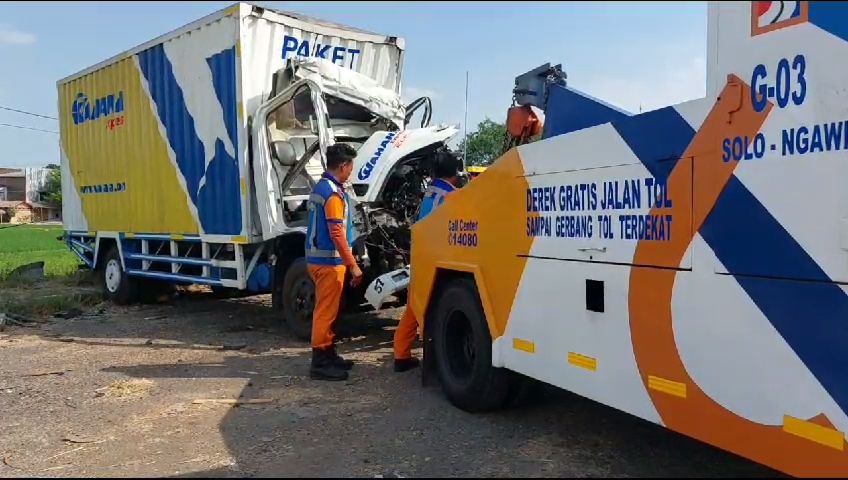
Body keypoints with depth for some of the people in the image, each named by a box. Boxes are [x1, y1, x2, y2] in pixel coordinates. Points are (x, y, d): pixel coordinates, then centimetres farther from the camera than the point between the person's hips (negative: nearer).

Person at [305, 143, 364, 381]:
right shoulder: (334, 193, -18)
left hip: (318, 257, 10)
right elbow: (337, 233, -23)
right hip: (329, 260, -10)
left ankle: (328, 355, 25)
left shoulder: (320, 187, 14)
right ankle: (320, 363, 2)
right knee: (325, 311, -4)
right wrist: (353, 265, -19)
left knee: (327, 310, 16)